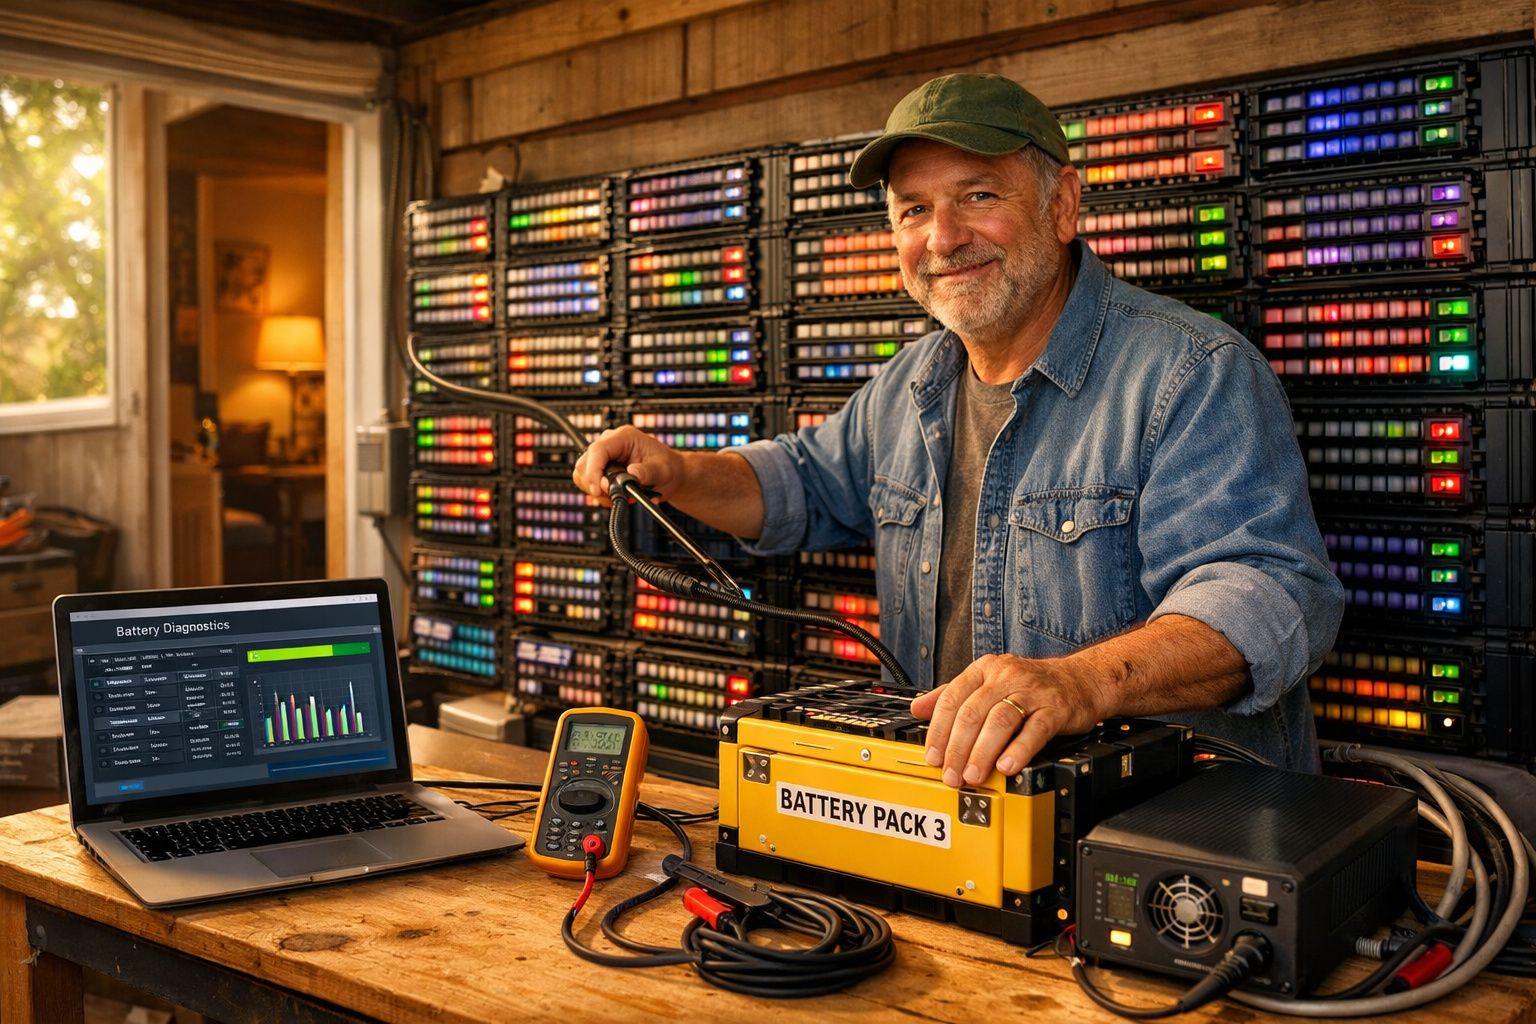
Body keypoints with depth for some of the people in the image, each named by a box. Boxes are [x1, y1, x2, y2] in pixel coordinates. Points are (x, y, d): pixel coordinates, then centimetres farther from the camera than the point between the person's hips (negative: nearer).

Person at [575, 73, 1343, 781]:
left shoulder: (1195, 376, -12)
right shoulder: (910, 386, 13)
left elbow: (1267, 590, -24)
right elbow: (811, 487, 29)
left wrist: (1083, 681, -44)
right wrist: (675, 473, 8)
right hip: (949, 810, 6)